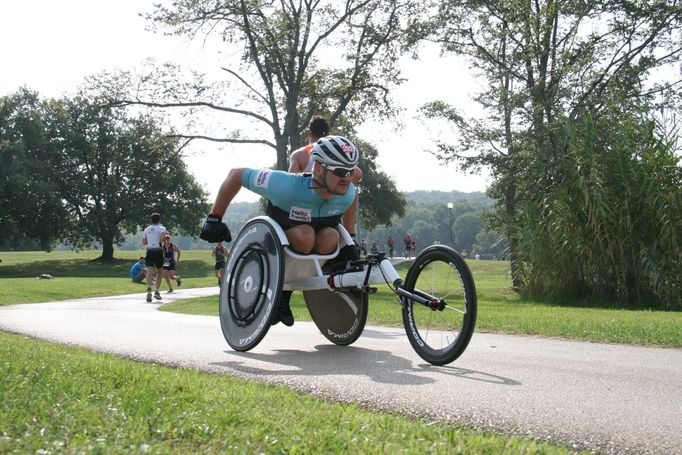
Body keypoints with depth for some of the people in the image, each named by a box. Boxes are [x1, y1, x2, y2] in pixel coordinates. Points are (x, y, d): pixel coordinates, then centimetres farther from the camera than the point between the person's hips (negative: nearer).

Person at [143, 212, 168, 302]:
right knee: (159, 272, 16)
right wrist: (165, 234, 3)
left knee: (149, 272, -9)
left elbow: (143, 242, 15)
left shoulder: (147, 229, 14)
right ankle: (157, 292, 12)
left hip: (149, 251, 2)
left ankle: (149, 290, -33)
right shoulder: (162, 228, 2)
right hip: (158, 252, -2)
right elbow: (161, 238, -18)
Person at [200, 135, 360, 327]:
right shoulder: (287, 186, -38)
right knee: (304, 236, -38)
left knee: (330, 239, -32)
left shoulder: (348, 194, -23)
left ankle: (285, 294, -11)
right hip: (281, 230, -4)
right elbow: (237, 174, -27)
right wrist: (214, 219, -24)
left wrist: (349, 239, 6)